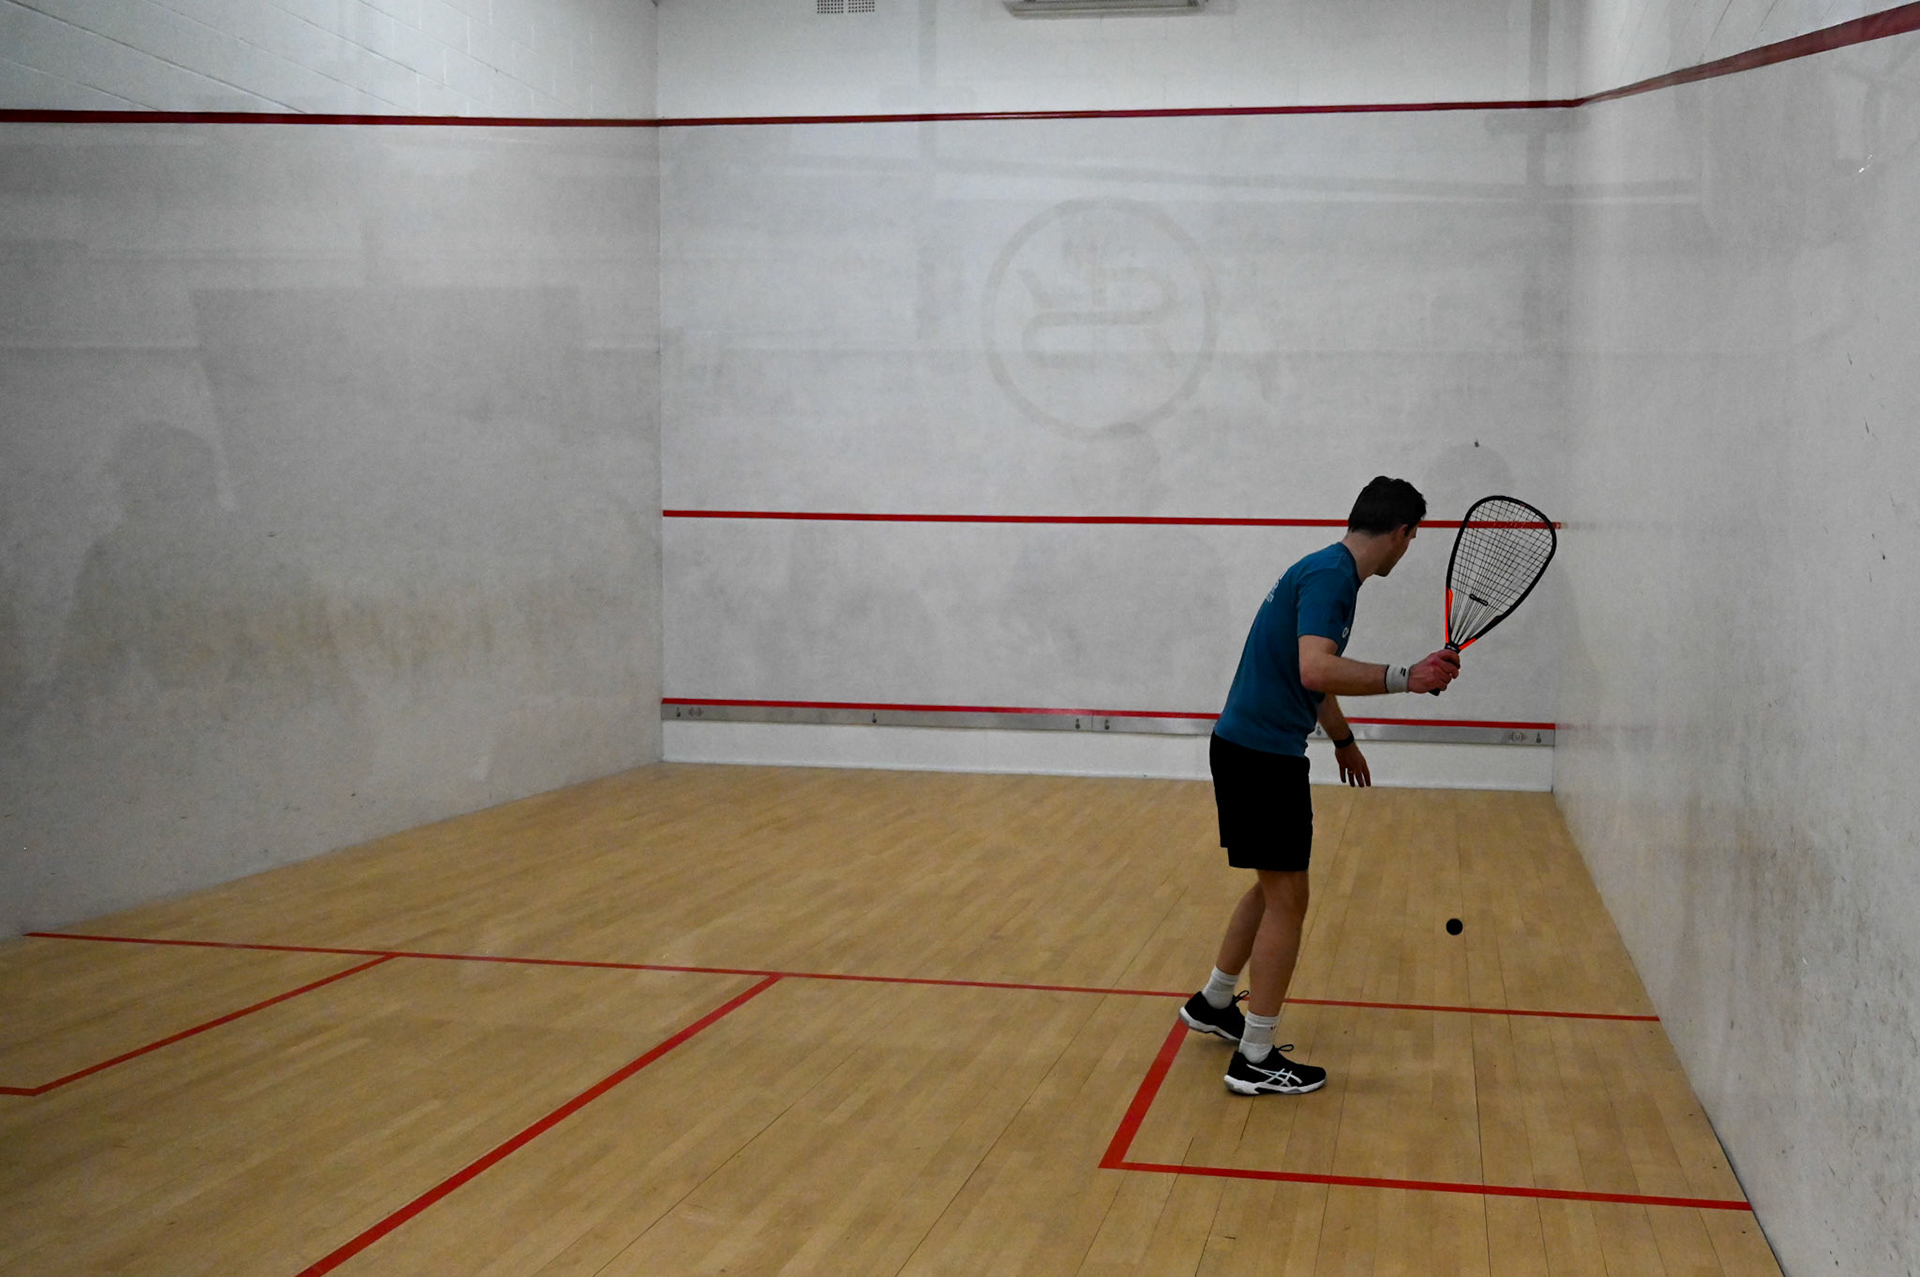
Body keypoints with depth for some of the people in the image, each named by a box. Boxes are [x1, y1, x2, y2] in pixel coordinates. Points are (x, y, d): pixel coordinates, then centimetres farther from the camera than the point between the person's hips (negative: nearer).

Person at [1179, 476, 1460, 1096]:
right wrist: (1405, 677, -35)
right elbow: (1316, 671, -33)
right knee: (1287, 901, -3)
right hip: (1261, 755, -10)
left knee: (1273, 886, 23)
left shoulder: (1331, 571, 14)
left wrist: (1343, 739, 42)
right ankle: (1255, 1061, 3)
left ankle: (1213, 1003, 38)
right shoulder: (1330, 574, -17)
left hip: (1254, 748, 10)